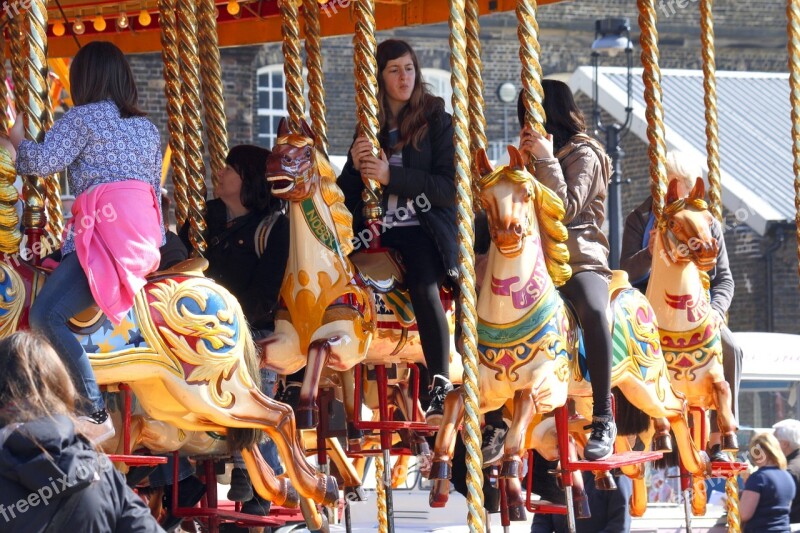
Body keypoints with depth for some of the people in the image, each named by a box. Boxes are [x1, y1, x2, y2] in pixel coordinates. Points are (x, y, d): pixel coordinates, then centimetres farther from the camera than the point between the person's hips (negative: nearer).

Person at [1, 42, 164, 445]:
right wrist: (154, 246, 32)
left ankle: (94, 414, -30)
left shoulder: (83, 117, 1)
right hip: (145, 242, 9)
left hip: (105, 234, -9)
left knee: (46, 315, -21)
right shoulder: (147, 128, 23)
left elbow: (43, 161, -7)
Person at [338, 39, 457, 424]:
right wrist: (355, 165, -7)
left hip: (423, 230, -4)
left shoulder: (437, 122, 3)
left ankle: (440, 387, -32)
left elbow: (448, 187, -8)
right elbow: (349, 196, 14)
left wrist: (391, 176, -16)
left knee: (423, 287, -33)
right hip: (377, 231, 4)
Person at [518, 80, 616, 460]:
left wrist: (546, 161, -14)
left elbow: (567, 209, -13)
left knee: (592, 310, -39)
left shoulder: (583, 154, 0)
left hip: (581, 262, -7)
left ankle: (603, 418, -37)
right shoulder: (537, 154, 21)